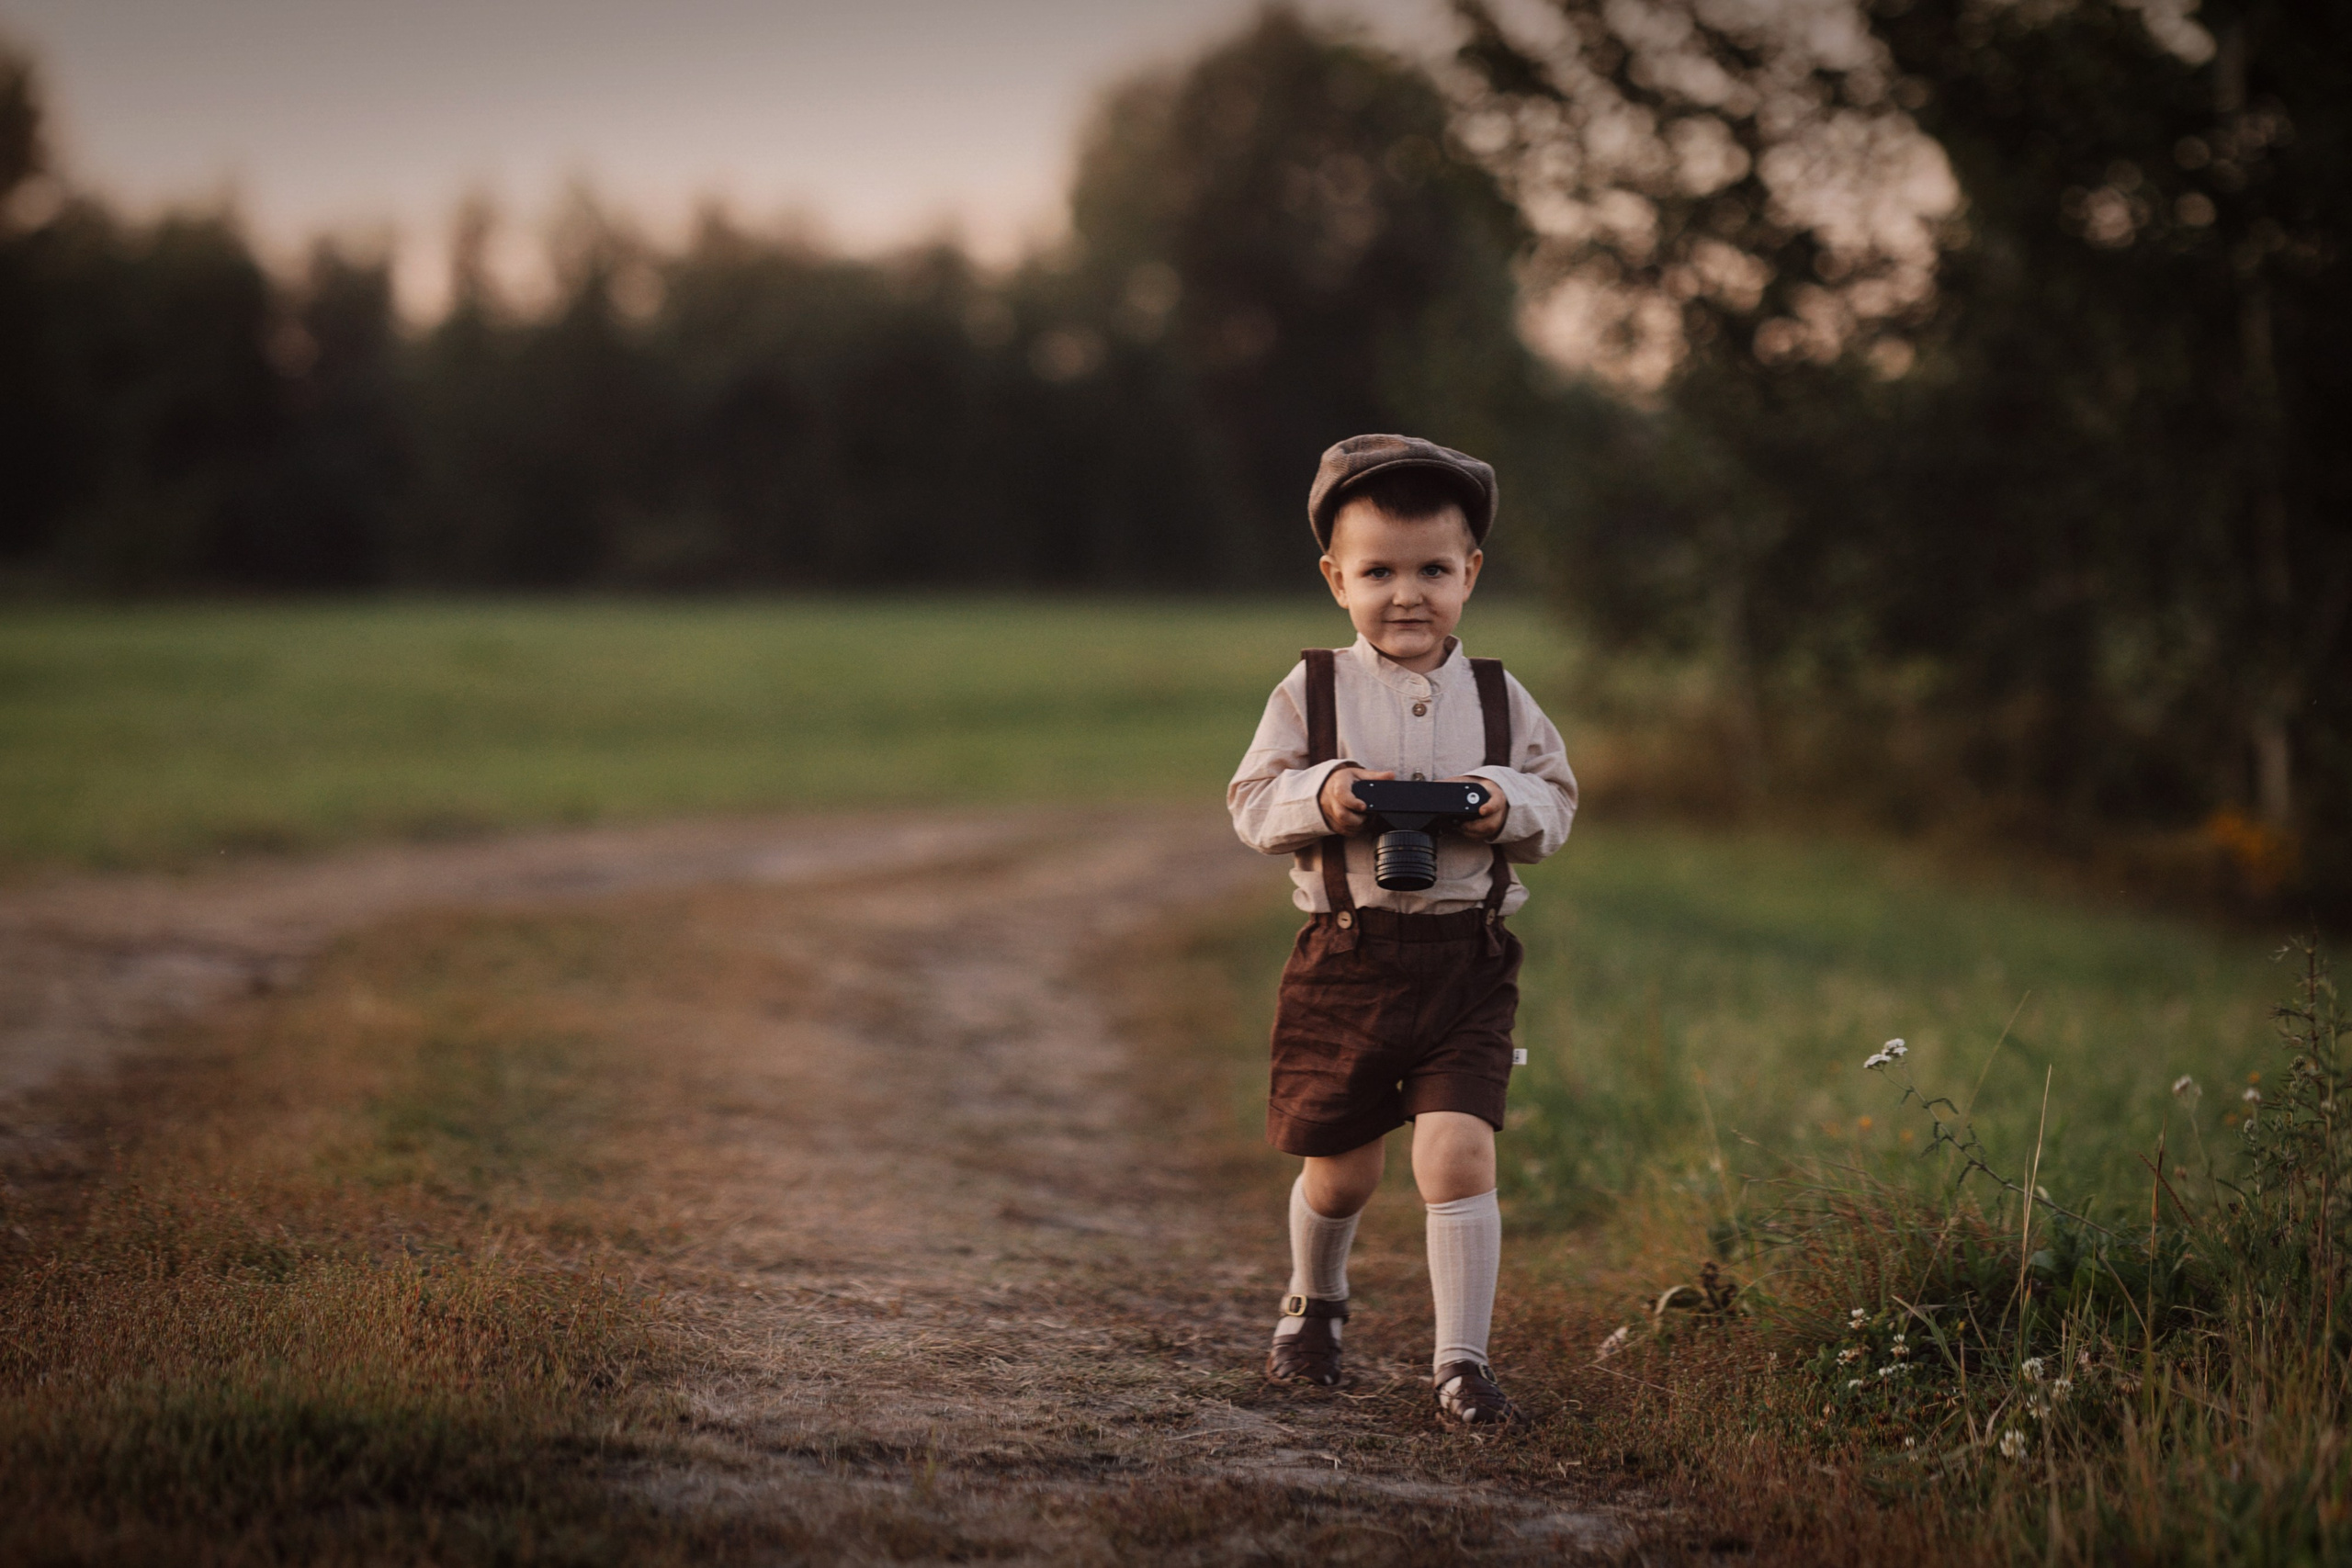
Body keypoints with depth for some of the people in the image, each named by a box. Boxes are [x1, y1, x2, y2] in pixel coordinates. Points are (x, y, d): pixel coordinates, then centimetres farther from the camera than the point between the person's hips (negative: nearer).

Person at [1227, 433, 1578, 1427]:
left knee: (1458, 1157, -13)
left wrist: (1508, 806, -13)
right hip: (1344, 959, 0)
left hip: (1467, 962, 0)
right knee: (1341, 1167, 13)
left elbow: (1557, 803, 8)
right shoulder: (1311, 693, 0)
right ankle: (1313, 1304, 43)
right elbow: (1252, 805, -1)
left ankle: (1462, 1360, -3)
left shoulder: (1500, 700, 4)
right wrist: (1320, 797, -20)